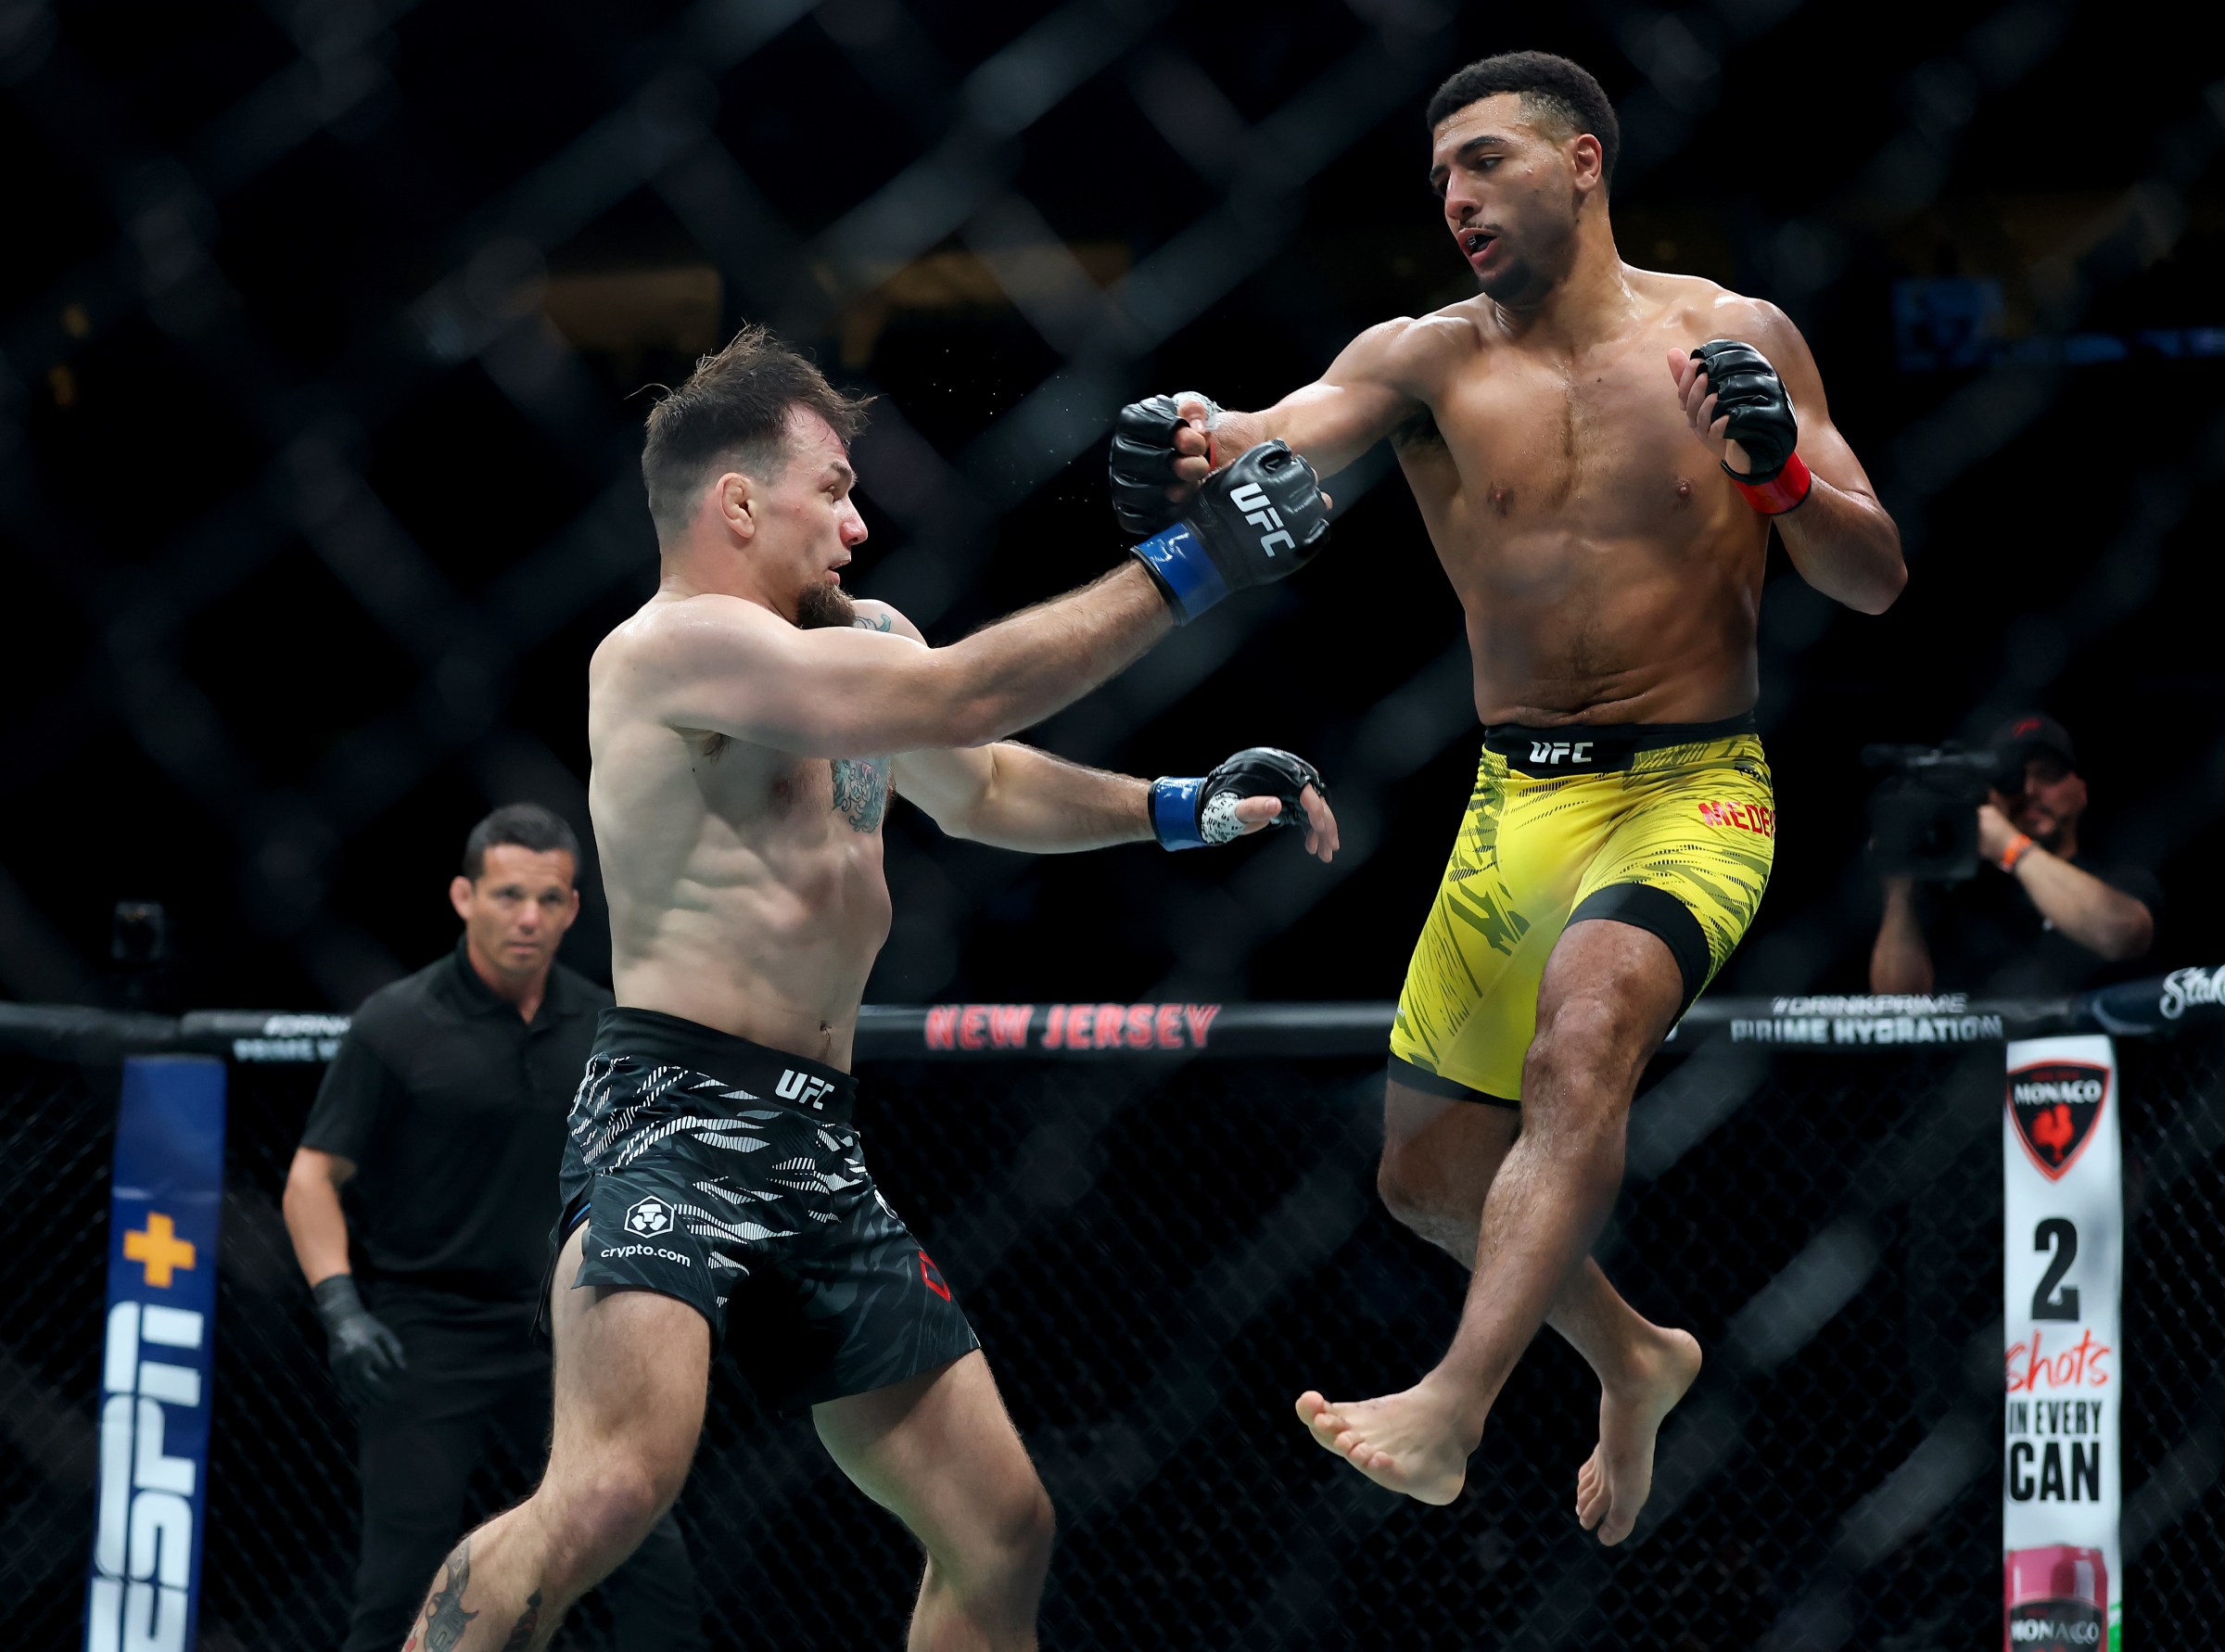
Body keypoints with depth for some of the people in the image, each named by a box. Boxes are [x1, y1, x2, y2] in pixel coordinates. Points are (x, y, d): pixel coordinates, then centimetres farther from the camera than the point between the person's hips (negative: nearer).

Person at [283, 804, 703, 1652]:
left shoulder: (603, 1024, 4)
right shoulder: (395, 1026, -8)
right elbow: (313, 1176, -6)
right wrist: (340, 1307, -18)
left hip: (560, 1330, 4)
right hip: (425, 1337, -4)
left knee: (654, 1565, -1)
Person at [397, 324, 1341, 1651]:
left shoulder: (849, 647, 18)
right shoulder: (676, 646, -11)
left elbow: (980, 785, 34)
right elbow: (966, 699, -18)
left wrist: (1183, 810, 20)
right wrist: (1190, 567, -14)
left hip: (817, 1145, 10)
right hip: (678, 1109, -9)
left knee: (1003, 1530, 10)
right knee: (617, 1487, -31)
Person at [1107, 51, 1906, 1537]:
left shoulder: (1738, 339, -1)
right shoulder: (1429, 359, 1)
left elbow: (1876, 582, 0)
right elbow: (1297, 434, -20)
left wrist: (1781, 469, -20)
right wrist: (1204, 447, -43)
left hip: (1695, 794, -4)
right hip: (1515, 802, 4)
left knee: (1586, 1023, -34)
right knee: (1429, 1175, 11)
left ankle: (1453, 1413, -40)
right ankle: (1634, 1360, 40)